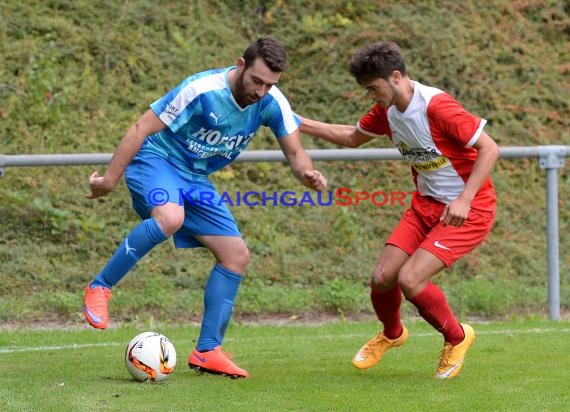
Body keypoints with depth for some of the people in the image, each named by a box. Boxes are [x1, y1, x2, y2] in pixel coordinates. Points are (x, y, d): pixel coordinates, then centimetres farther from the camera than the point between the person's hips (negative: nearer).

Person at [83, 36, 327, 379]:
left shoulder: (273, 103, -9)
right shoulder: (203, 91, -26)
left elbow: (295, 152, -2)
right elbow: (141, 129, -21)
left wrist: (308, 174, -27)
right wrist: (110, 178, -19)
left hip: (196, 180, 7)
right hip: (156, 160, -7)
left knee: (237, 255, -1)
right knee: (169, 217, -38)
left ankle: (208, 351, 7)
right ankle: (99, 288, -22)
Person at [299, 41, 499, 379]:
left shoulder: (437, 107, -24)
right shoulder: (386, 111, 1)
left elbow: (490, 149, -21)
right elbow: (353, 138, 21)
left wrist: (464, 199, -27)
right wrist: (299, 123, 13)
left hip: (468, 210, -7)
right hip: (426, 205, 7)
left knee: (410, 280, -20)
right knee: (382, 277, -4)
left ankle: (457, 338, 7)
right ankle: (392, 334, 31)